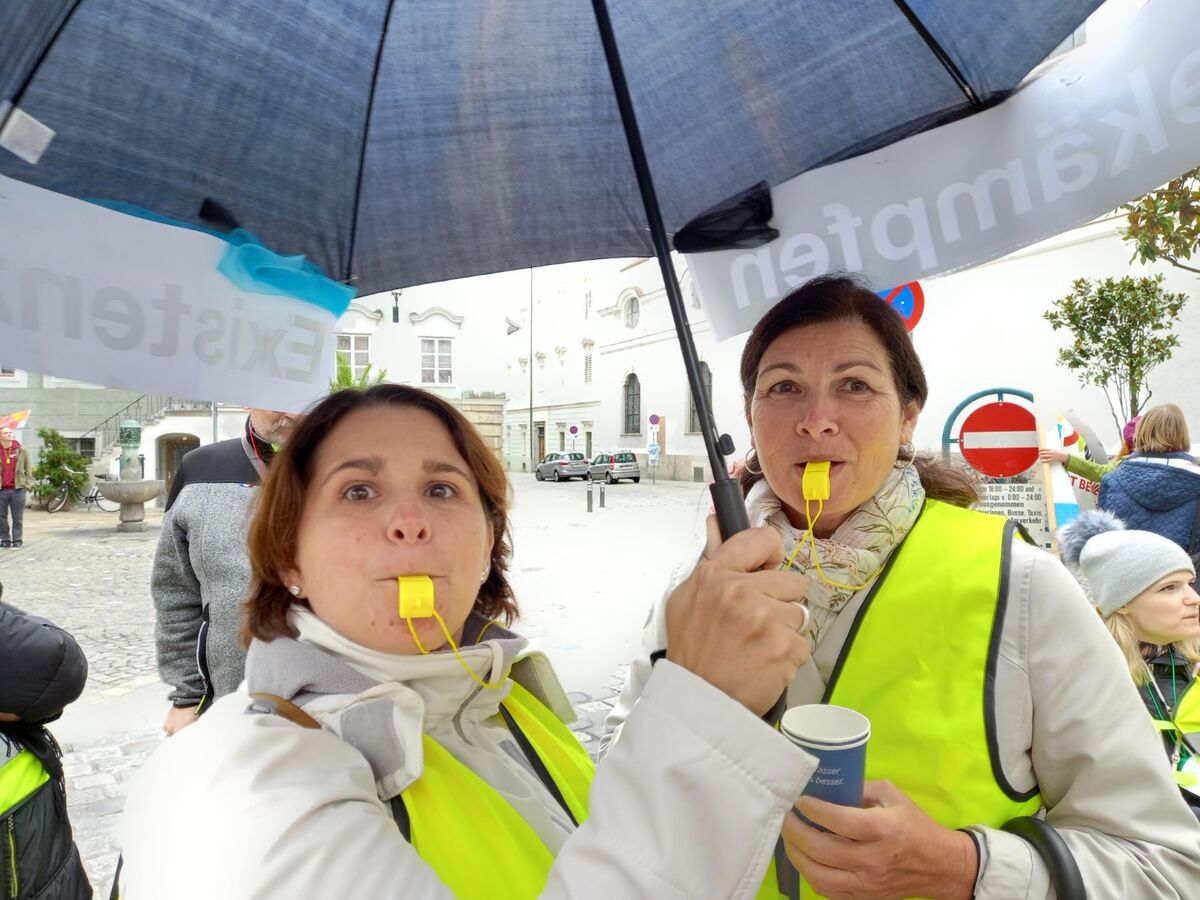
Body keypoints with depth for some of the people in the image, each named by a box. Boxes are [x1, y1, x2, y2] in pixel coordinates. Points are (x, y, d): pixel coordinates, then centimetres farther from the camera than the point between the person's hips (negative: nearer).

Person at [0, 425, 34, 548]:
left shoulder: (21, 451, 6)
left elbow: (28, 470, 7)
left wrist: (28, 486, -1)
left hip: (18, 489, -1)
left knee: (18, 518, 2)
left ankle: (17, 540, 9)